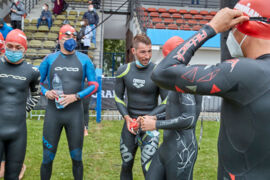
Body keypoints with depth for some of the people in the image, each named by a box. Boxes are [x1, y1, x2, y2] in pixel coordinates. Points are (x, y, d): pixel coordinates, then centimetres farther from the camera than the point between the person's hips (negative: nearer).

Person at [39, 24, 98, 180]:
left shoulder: (84, 60, 3)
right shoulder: (50, 59, 4)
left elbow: (94, 85, 1)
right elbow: (37, 82, 9)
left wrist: (76, 96, -12)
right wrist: (46, 92, -12)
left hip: (75, 113, 0)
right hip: (53, 112, 0)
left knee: (77, 158, 9)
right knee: (47, 158, 6)